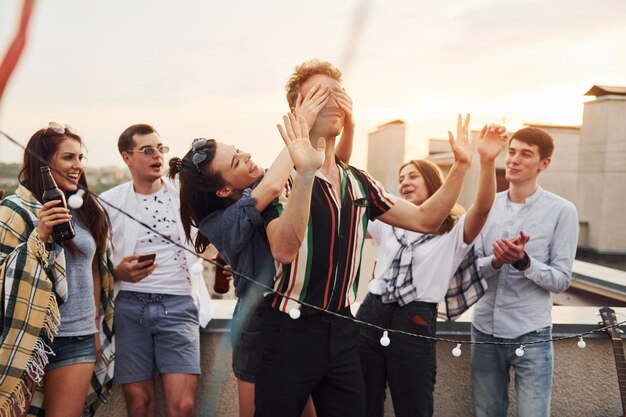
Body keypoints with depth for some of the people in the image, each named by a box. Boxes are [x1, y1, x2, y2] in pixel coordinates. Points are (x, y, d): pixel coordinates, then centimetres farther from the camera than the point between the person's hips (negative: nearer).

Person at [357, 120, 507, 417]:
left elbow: (483, 207, -18)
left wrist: (487, 161, -37)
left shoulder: (454, 231, 0)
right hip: (371, 314, 4)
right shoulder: (387, 222, 14)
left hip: (416, 324, -4)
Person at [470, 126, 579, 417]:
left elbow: (561, 280, -9)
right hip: (484, 331, 4)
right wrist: (495, 261, -20)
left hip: (531, 335, -3)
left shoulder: (562, 211, -7)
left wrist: (523, 261, -25)